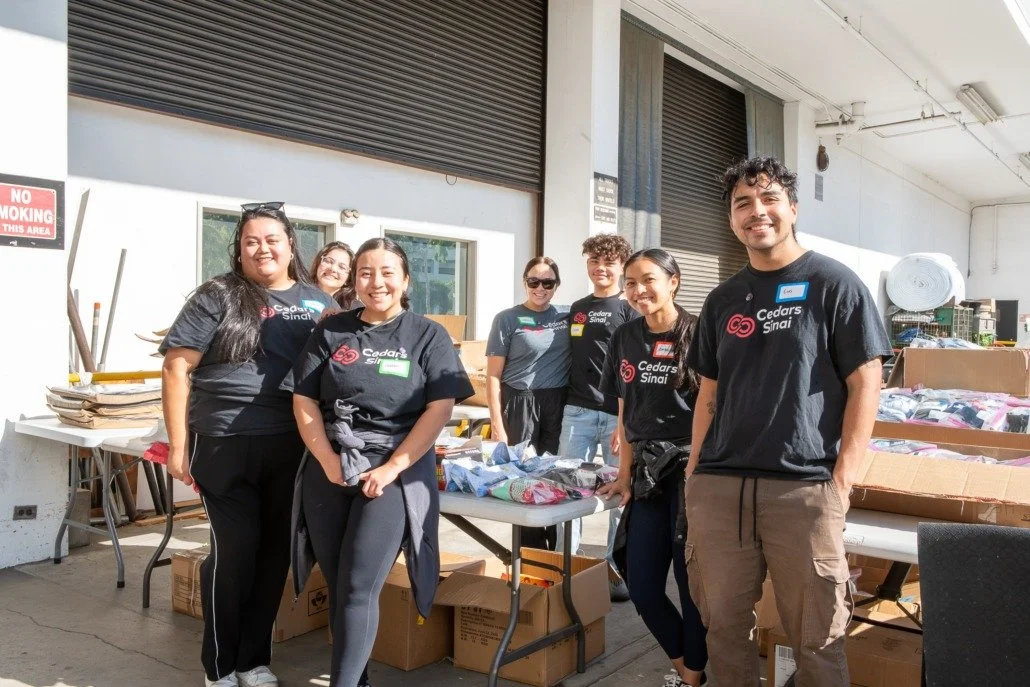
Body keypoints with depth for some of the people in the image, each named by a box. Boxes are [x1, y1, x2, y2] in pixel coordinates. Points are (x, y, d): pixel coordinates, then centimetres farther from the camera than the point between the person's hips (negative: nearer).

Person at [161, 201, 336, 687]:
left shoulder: (318, 303, 9)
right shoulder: (218, 297, -2)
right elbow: (177, 366, -5)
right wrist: (178, 443, -9)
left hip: (291, 447, 4)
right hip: (225, 446, -3)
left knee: (276, 551, 11)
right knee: (235, 551, 4)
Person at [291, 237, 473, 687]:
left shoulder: (428, 335, 0)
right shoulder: (331, 332, 7)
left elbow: (440, 408, -6)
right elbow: (304, 400, 5)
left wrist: (391, 468, -13)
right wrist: (327, 459, -8)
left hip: (395, 472, -3)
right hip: (329, 471, 3)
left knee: (359, 589, -7)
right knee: (337, 587, 10)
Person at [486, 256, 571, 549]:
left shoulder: (567, 316, 6)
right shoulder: (508, 319, -2)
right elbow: (493, 375, -3)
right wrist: (496, 423, -8)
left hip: (560, 405, 3)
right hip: (520, 405, -2)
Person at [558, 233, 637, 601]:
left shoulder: (629, 309, 0)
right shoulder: (577, 309, 16)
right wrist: (560, 410, 14)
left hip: (618, 414, -4)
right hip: (577, 411, 5)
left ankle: (616, 567, 18)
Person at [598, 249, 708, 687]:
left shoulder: (697, 335, -9)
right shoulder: (625, 339, 7)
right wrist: (624, 476, 11)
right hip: (648, 473, 6)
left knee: (691, 580, 3)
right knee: (641, 586, 10)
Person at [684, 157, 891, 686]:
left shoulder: (833, 283, 1)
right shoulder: (722, 300, 14)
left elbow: (865, 384, -3)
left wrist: (842, 481, -10)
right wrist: (693, 473, 8)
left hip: (805, 488, -4)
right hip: (717, 487, 4)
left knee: (816, 639, 5)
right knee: (724, 625, 11)